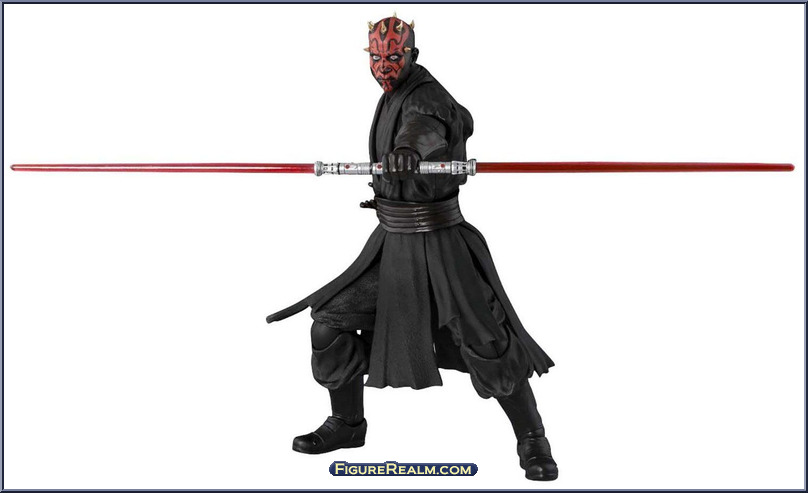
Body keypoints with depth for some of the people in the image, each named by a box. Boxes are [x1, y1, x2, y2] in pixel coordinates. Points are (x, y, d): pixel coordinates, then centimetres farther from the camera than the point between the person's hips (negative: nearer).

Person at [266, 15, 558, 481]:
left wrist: (407, 150, -65)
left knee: (488, 342, -9)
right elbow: (463, 119, 26)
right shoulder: (397, 95, 9)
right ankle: (348, 424, 22)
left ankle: (533, 441, 9)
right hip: (392, 242, 8)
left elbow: (424, 129, -43)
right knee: (332, 321, 4)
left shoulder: (425, 98, -16)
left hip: (440, 246, -8)